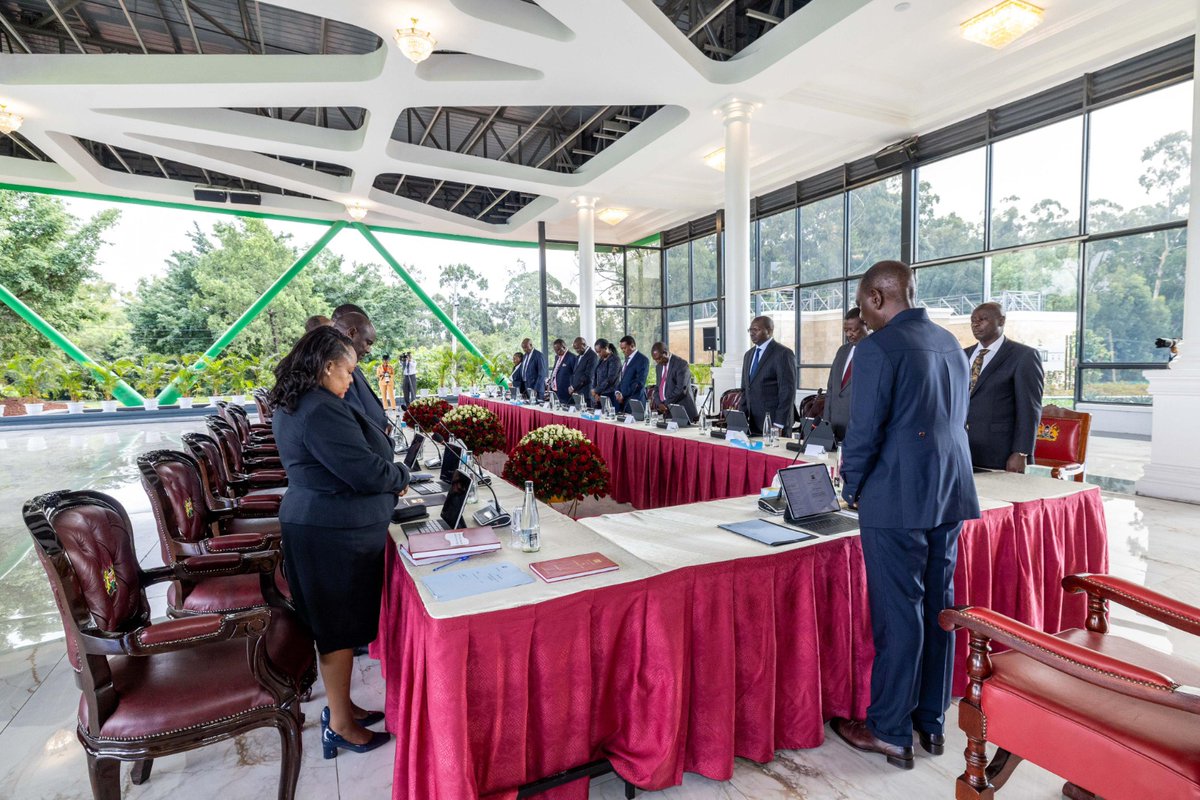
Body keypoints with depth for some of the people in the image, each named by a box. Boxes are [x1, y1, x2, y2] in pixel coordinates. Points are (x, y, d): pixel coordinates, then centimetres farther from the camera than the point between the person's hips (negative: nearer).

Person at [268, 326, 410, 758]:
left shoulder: (290, 406, 10)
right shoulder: (322, 411, -24)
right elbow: (368, 472, -26)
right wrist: (402, 476, -6)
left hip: (312, 523, 10)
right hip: (337, 535, -10)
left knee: (335, 624, 21)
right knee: (340, 627, 6)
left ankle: (341, 705, 37)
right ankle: (340, 725, 23)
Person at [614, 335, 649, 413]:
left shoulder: (642, 360, -9)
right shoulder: (627, 360, 18)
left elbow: (639, 382, -16)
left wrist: (623, 395, -15)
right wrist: (617, 392, 2)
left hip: (634, 400, -7)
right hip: (622, 400, 7)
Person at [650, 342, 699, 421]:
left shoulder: (681, 364, -9)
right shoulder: (659, 367, 15)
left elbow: (681, 389, -17)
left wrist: (666, 404, -16)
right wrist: (659, 403, -4)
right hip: (667, 412, 6)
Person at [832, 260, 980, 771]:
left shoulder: (878, 348, -14)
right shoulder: (950, 342, 11)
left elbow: (864, 429, -16)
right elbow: (956, 418, 18)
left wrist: (851, 489, -1)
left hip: (897, 499, -8)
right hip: (950, 495, 8)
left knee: (897, 613, 2)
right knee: (938, 606, 15)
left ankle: (890, 732, 17)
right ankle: (931, 722, 30)